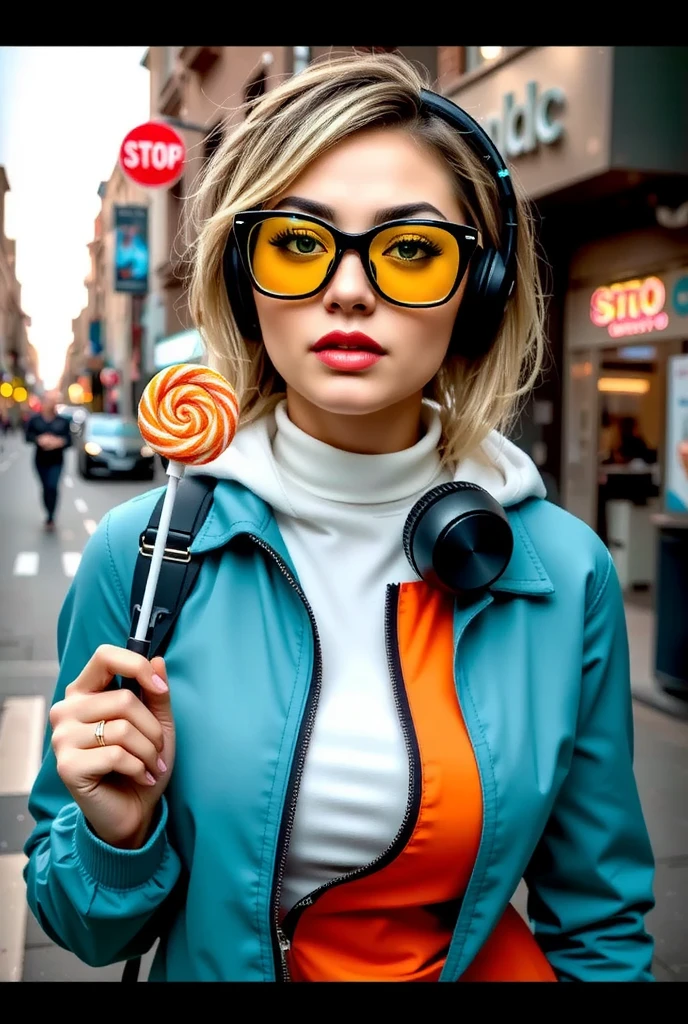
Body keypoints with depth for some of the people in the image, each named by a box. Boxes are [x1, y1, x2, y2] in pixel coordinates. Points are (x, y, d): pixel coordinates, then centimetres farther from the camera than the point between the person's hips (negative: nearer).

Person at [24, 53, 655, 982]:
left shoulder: (565, 573, -17)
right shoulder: (142, 555, -19)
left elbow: (597, 920, -5)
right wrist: (118, 834, -25)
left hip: (492, 965, 1)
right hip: (214, 968, 0)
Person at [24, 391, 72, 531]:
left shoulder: (63, 421, -2)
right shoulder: (34, 420, -1)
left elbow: (69, 440, -3)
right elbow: (28, 436, -4)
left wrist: (59, 442, -25)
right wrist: (39, 439, -24)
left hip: (56, 461, -2)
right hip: (41, 460, 2)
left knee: (53, 487, -18)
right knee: (46, 488, 12)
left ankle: (50, 518, -13)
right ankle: (50, 516, 27)